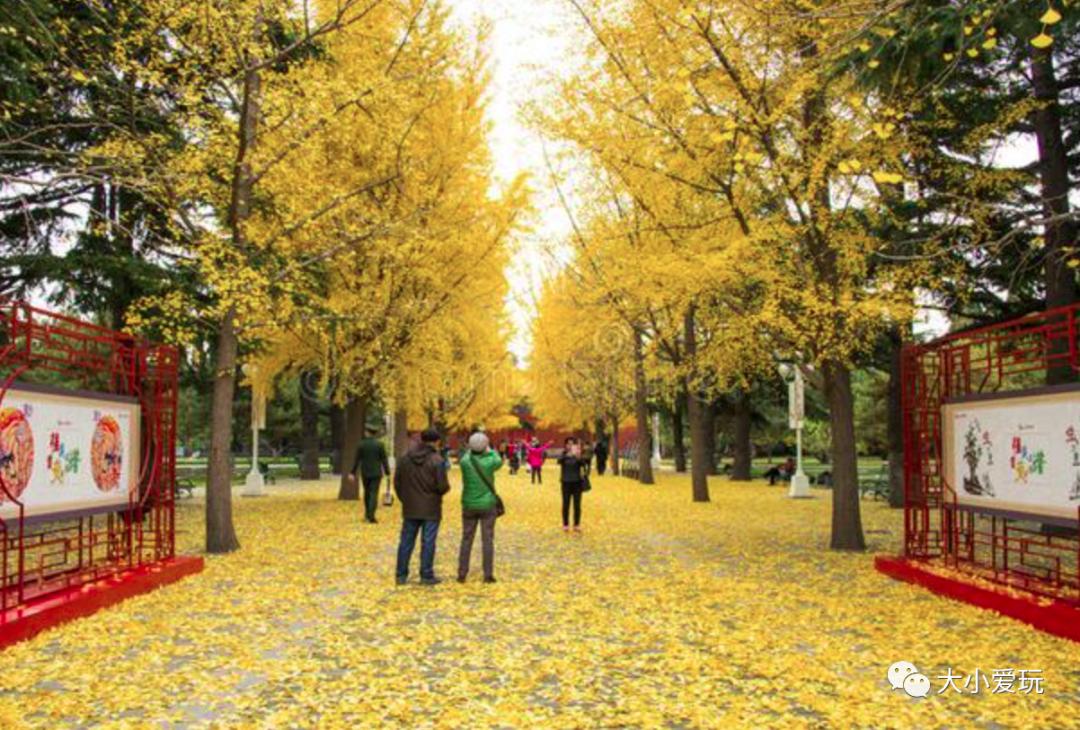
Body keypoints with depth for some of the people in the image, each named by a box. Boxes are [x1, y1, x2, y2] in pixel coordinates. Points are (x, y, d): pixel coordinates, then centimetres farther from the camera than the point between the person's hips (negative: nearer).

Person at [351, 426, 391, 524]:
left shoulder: (361, 444, -5)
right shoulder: (379, 444, -6)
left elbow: (357, 460, -2)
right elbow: (384, 460, -5)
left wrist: (353, 472, 4)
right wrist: (387, 472, 1)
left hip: (365, 473, 2)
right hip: (376, 473, -2)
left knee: (367, 493, 18)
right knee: (374, 494, -3)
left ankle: (367, 514, 25)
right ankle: (371, 516, -10)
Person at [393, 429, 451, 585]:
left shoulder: (405, 458, 3)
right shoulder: (436, 460, -13)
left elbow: (397, 482, 7)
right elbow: (442, 486, -17)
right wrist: (446, 487, 6)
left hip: (410, 509, 4)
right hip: (430, 509, -4)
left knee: (406, 541, 11)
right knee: (428, 543, 2)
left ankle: (401, 575, 15)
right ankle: (426, 575, 6)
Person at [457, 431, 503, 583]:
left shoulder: (465, 462, -11)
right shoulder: (490, 461, -12)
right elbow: (499, 462, 12)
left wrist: (471, 450, 26)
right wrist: (491, 450, 26)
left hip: (469, 506, 1)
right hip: (487, 505, -1)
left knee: (466, 539, 10)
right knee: (487, 540, 5)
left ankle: (462, 574, 11)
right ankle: (488, 575, 6)